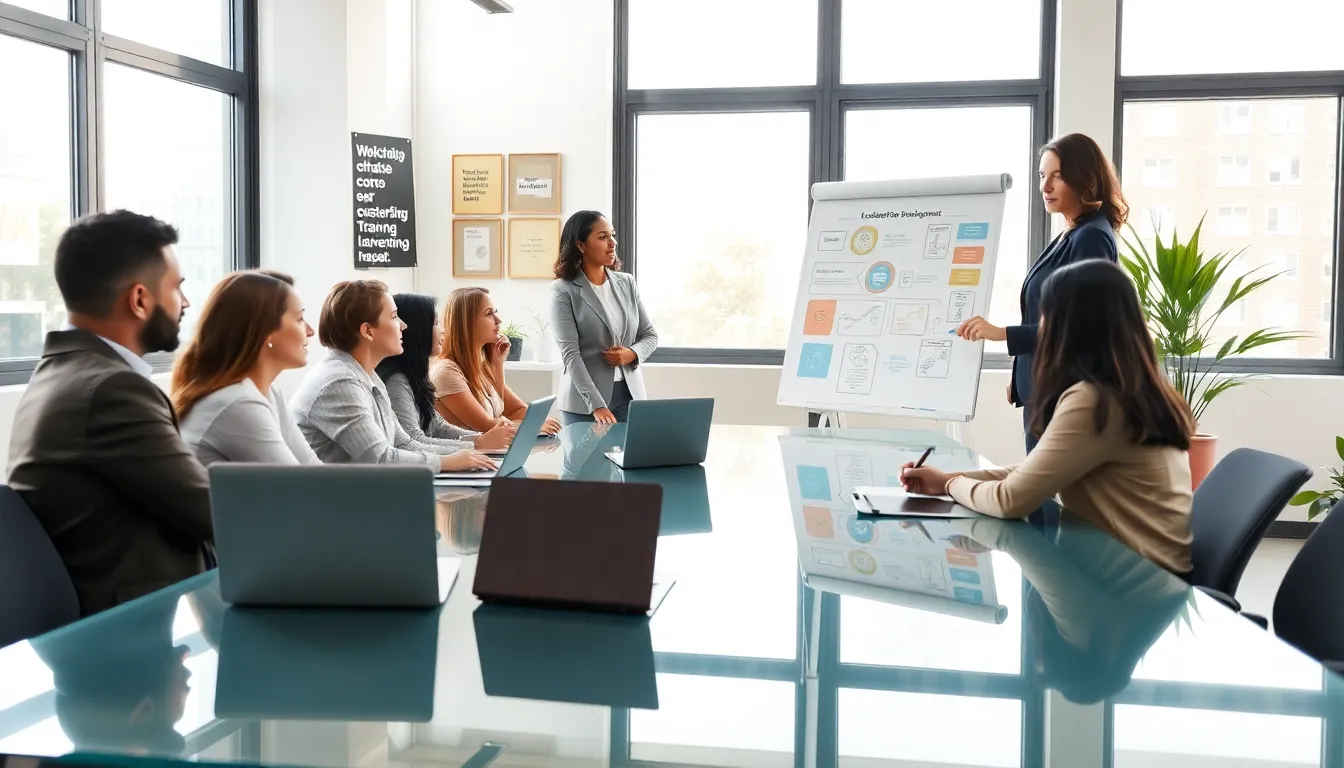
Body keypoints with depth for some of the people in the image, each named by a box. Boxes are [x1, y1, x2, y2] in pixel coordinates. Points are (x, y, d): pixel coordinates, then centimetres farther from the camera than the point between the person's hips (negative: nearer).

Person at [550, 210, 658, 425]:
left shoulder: (627, 283, 7)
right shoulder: (563, 290, -8)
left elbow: (650, 335, 12)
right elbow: (570, 354, -15)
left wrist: (633, 354, -11)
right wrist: (597, 406, -24)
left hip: (630, 396, 4)